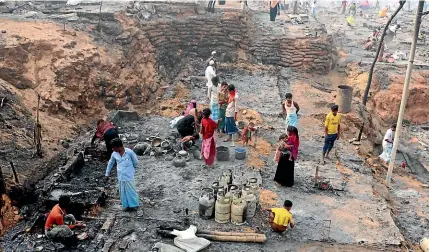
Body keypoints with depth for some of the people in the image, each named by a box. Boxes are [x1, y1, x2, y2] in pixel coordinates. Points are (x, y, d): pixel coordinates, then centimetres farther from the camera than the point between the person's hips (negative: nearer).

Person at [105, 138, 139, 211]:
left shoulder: (129, 152, -17)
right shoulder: (114, 154, -4)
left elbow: (135, 162, -3)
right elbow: (110, 163, 11)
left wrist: (132, 169, 12)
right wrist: (107, 174, 18)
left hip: (129, 176, -4)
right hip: (120, 177, 4)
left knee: (131, 190, 6)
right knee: (122, 192, 12)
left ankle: (134, 205, 23)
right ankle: (125, 205, 28)